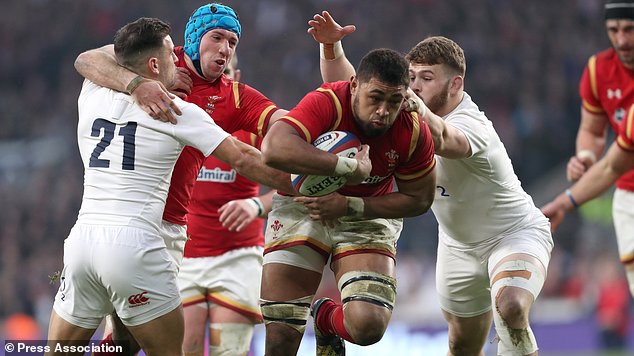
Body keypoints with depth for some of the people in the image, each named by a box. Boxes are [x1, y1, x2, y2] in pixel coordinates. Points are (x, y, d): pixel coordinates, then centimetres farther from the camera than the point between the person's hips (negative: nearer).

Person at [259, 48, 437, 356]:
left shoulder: (414, 134, -19)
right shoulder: (326, 103, -28)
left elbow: (418, 200, -5)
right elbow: (274, 149, -45)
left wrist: (349, 205, -18)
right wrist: (348, 167, -44)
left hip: (369, 214, 2)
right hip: (302, 205, -1)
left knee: (368, 327, -19)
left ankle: (326, 317, 17)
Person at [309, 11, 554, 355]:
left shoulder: (471, 126, -32)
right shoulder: (407, 109, -10)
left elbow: (440, 139, -55)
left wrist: (417, 107, -76)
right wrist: (330, 46, -27)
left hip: (516, 233, -7)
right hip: (459, 245, 7)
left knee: (510, 308, -35)